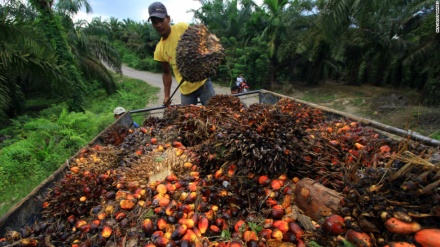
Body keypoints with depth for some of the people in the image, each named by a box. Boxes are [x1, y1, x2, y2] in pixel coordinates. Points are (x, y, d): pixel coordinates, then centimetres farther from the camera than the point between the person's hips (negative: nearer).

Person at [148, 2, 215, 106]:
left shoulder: (182, 28, -7)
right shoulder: (159, 50, 4)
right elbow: (166, 72, 13)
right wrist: (166, 95, 9)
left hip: (202, 82, -3)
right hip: (185, 90, 3)